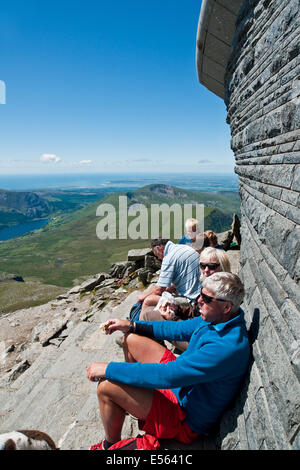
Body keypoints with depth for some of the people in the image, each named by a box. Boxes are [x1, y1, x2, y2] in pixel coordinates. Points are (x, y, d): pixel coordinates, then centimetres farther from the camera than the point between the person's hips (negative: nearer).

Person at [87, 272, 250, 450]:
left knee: (107, 387, -19)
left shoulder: (228, 347, -36)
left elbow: (168, 376, -36)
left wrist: (109, 369, -27)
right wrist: (132, 326, 5)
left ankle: (111, 445, 10)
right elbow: (181, 328, 9)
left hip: (186, 418, -9)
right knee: (131, 339, 9)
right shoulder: (218, 317, -7)